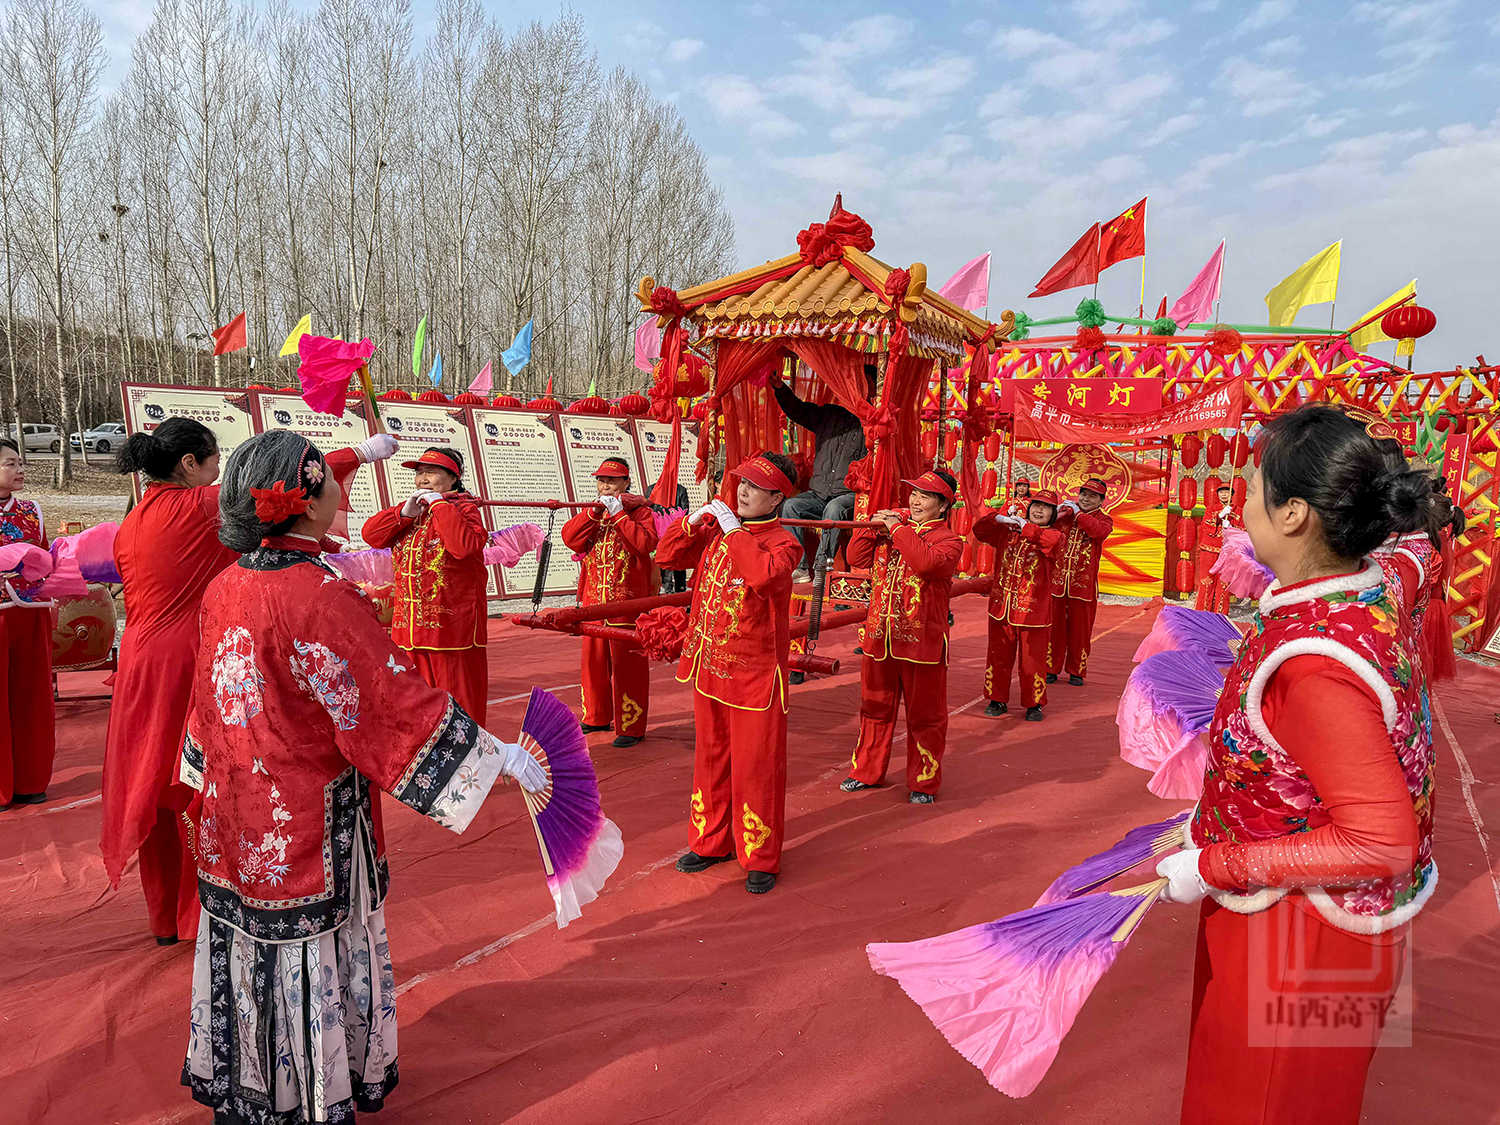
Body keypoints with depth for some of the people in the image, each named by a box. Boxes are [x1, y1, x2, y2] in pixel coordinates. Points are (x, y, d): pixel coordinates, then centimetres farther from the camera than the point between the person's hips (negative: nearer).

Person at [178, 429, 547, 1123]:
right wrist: (502, 758, -20)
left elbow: (215, 701, 13)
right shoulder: (320, 598, -25)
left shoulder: (226, 587, -1)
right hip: (309, 825, -8)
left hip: (236, 819, 8)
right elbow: (399, 702, -25)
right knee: (307, 964, 9)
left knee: (248, 959, 21)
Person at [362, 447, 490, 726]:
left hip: (452, 631, -7)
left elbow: (465, 545, -24)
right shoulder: (410, 511, 16)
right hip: (409, 629, 7)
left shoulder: (463, 508, -4)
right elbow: (370, 534, 8)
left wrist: (439, 504, -17)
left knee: (459, 710, -1)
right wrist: (405, 512, -5)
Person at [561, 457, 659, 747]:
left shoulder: (640, 511, -1)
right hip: (593, 598, 6)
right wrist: (595, 512, -12)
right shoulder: (592, 513, 15)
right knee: (594, 657, 14)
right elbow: (570, 538, -1)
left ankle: (630, 725, 4)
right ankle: (597, 716, 29)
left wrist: (618, 514, -18)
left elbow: (646, 542, -19)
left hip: (628, 599, -6)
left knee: (626, 661, -4)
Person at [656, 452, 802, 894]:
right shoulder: (715, 531, 8)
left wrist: (734, 529, -24)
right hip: (709, 668, 7)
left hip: (755, 674, -6)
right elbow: (667, 555, 11)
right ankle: (711, 841, 34)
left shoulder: (782, 542, -12)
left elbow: (763, 574, -33)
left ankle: (760, 858, 16)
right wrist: (693, 520, -2)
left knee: (755, 767, 2)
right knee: (711, 758, 18)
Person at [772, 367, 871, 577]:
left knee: (834, 509, -35)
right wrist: (779, 387, 7)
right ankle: (800, 567, -21)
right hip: (819, 493, 5)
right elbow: (797, 410, 19)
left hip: (850, 494, -5)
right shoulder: (828, 414, 15)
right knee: (791, 506, -20)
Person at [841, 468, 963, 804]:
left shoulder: (949, 539, -5)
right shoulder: (892, 525, 11)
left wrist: (898, 530, -18)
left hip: (921, 641, -5)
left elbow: (928, 562, -27)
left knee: (924, 716, 6)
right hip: (878, 637, 5)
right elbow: (856, 558, 9)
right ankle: (866, 772, 31)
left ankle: (923, 782, 20)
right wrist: (872, 526, -3)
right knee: (875, 708, 17)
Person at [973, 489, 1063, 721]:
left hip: (1032, 612, -3)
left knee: (1032, 659, 3)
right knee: (998, 656, 12)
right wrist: (998, 519, -10)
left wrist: (1025, 527, -20)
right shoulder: (1008, 531, 10)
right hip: (1001, 608, 3)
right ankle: (998, 700, 27)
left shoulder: (1054, 535, -1)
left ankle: (1034, 704, 19)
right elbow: (979, 530, 7)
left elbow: (1052, 541, -25)